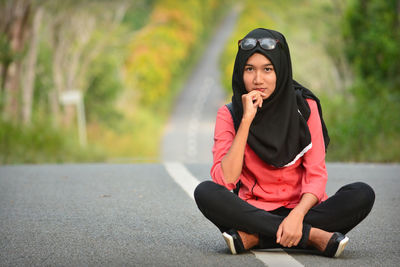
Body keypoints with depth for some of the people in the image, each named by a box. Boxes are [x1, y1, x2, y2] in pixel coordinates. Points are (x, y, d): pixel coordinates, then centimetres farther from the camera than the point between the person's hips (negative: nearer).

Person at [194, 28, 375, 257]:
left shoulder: (304, 107, 0)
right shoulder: (229, 115, -1)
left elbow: (316, 175, -6)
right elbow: (225, 181, -14)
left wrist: (297, 215, -26)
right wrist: (246, 121, -19)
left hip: (300, 209, 1)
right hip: (253, 211, -1)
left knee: (363, 194, -25)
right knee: (205, 192, -29)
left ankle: (253, 238, -27)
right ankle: (311, 236, -29)